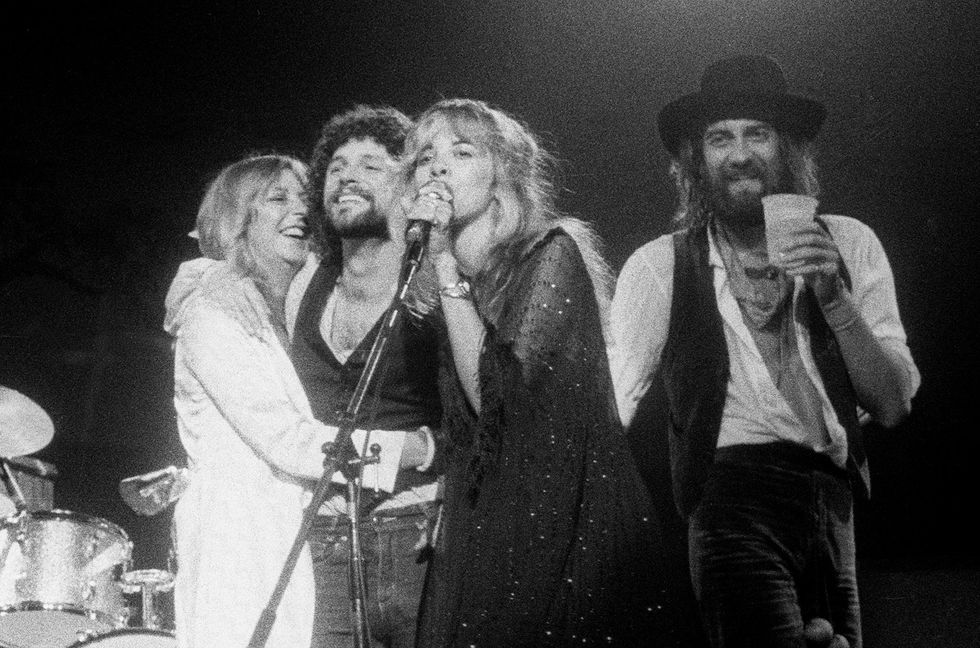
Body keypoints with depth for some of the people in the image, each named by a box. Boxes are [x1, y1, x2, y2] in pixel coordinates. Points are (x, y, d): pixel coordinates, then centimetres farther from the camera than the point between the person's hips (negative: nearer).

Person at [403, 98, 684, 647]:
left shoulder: (553, 251, -5)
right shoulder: (441, 286, 13)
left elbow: (499, 399, -18)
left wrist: (445, 263, -15)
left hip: (568, 533, -5)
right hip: (482, 536, 6)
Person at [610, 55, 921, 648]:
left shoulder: (848, 246, 11)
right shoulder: (659, 267, 3)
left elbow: (893, 404, 6)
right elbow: (607, 405, 5)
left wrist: (833, 295, -6)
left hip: (832, 508, 4)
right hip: (731, 501, -4)